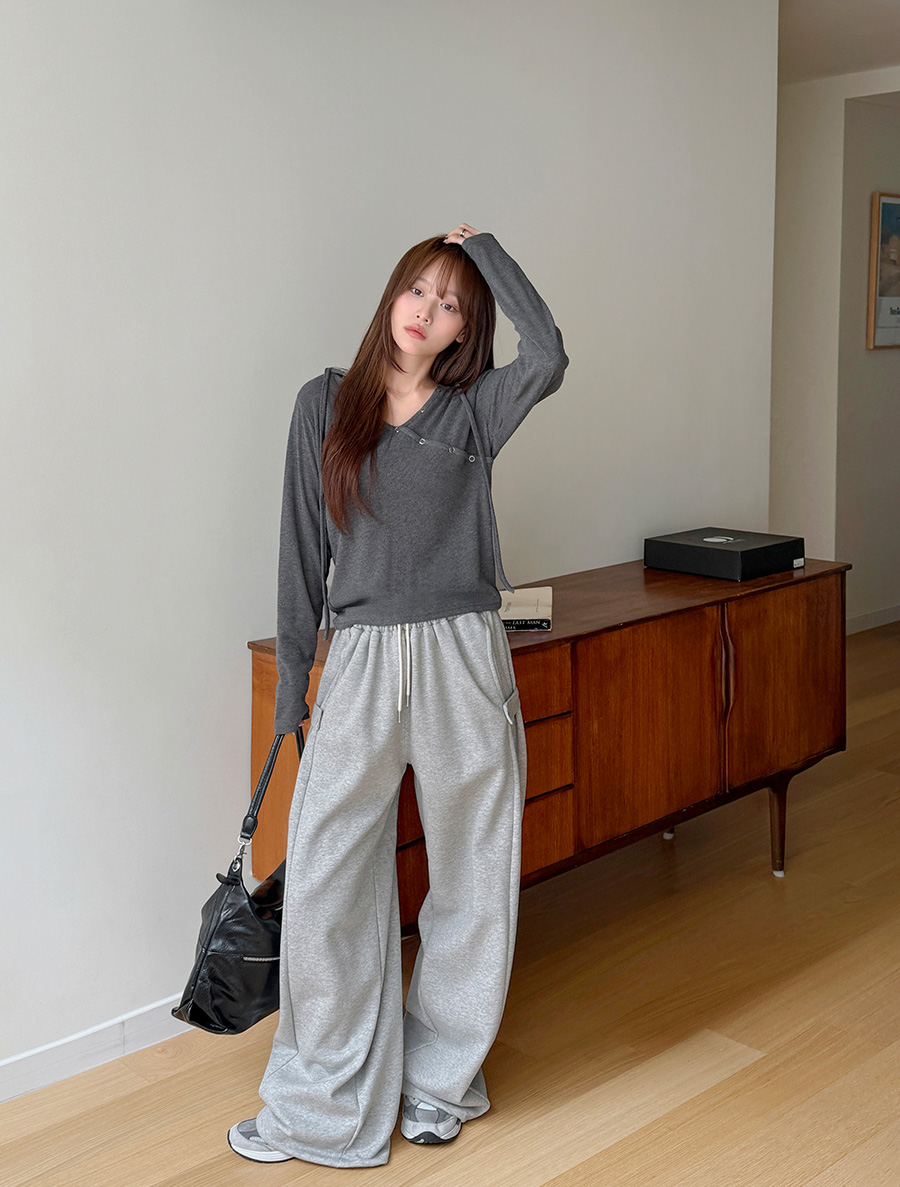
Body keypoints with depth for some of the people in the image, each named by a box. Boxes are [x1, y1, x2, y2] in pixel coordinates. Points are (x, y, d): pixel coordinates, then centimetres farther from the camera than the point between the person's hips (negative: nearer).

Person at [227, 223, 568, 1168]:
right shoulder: (325, 404, 5)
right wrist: (292, 678, 6)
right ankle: (324, 1106, 19)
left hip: (462, 663, 0)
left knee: (469, 877, 10)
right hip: (360, 662, 1)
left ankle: (441, 1079, 30)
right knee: (324, 883, 1)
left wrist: (484, 247, -7)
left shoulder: (474, 409, 2)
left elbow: (548, 356, -20)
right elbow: (303, 549, 7)